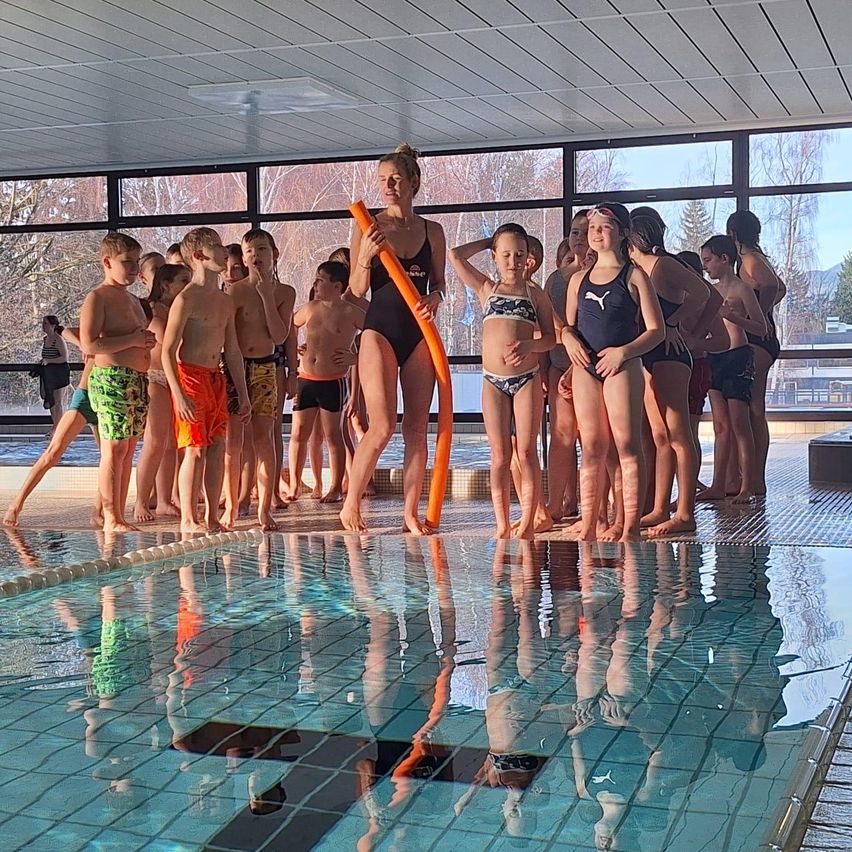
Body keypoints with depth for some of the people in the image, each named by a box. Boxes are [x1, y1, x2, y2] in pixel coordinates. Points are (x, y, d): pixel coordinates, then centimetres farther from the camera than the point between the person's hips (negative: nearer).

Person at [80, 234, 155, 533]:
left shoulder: (133, 300, 21)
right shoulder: (97, 298, -7)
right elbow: (89, 345, -18)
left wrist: (148, 341, 14)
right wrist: (132, 340, -16)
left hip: (139, 381, 9)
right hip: (111, 380, -9)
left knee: (127, 451, 9)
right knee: (114, 451, -8)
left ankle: (119, 515, 14)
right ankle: (111, 519, -4)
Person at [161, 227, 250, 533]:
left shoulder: (225, 302, 14)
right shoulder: (186, 299, -10)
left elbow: (232, 351, 20)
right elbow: (167, 351, -13)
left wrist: (242, 393, 17)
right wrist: (179, 394, -21)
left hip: (216, 379, 7)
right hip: (190, 377, -7)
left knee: (217, 448, 6)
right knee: (195, 450, -7)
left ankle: (212, 517, 13)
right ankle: (188, 520, 1)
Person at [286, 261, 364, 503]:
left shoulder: (351, 313, -3)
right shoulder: (310, 308, 10)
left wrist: (356, 357, -6)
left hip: (333, 382, -4)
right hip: (305, 380, 4)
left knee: (333, 435, 2)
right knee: (298, 434, 5)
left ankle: (336, 488, 10)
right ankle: (294, 486, 14)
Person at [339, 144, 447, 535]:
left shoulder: (432, 231, 9)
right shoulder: (368, 229, 1)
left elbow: (439, 284, 15)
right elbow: (357, 289, -2)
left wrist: (434, 298, -8)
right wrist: (365, 258, -19)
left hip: (419, 333, 3)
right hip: (380, 330, -3)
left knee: (416, 427, 3)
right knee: (382, 427, -11)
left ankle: (411, 512, 9)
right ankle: (350, 505, 4)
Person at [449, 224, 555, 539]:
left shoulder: (536, 294, 8)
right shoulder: (486, 289, 11)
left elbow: (551, 338, 6)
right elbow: (455, 256, 5)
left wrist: (530, 344, -14)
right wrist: (488, 241, 14)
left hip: (527, 379, -1)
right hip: (493, 381, 1)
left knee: (526, 452, -1)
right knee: (500, 456, 3)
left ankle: (527, 523, 4)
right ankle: (502, 525, 6)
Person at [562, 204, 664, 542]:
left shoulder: (634, 276, 1)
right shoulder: (579, 279, 15)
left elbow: (656, 330, -2)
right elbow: (568, 324, 20)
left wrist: (623, 352, -14)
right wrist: (569, 339, -3)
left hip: (621, 366, -4)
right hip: (584, 367, 5)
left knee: (627, 445, -6)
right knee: (591, 448, 5)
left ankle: (630, 526, -4)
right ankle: (588, 526, 7)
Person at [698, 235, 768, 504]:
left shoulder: (741, 288, -5)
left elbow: (761, 328, -8)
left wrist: (731, 316, -20)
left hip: (738, 357, -7)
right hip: (715, 358, 7)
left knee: (739, 425, -8)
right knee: (721, 426, 7)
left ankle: (747, 487, -5)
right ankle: (719, 485, 9)